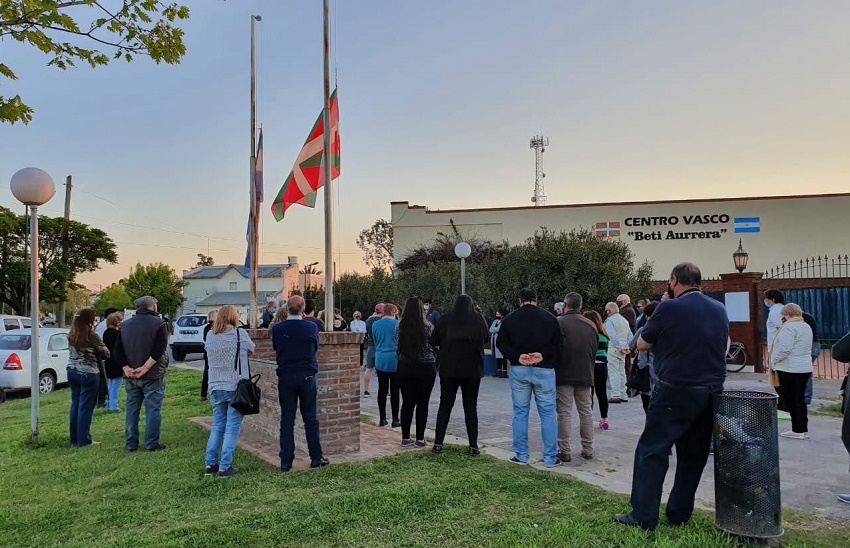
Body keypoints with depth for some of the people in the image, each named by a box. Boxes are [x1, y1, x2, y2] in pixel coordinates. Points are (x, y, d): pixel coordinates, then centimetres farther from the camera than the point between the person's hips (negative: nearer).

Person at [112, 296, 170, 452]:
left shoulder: (125, 325, 10)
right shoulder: (159, 324, -9)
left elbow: (117, 350, 5)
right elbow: (159, 350, -21)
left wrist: (126, 368, -4)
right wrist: (145, 368, -19)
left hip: (131, 376, 5)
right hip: (152, 376, -5)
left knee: (132, 409, 13)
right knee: (153, 410, 2)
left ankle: (130, 444, 17)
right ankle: (152, 444, 3)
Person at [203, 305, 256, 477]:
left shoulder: (210, 336, 0)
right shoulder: (240, 334, -9)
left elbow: (207, 351, 13)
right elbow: (252, 350, 6)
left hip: (216, 388, 4)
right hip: (237, 387, -4)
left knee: (217, 426, 16)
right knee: (232, 428, 3)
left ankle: (210, 464, 17)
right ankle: (225, 467, 2)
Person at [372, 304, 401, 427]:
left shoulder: (375, 324, 4)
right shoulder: (397, 324, -7)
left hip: (380, 360, 3)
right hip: (395, 360, -3)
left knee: (382, 390, 9)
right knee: (394, 391, 1)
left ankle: (382, 418, 13)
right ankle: (395, 420, 3)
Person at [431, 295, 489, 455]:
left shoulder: (445, 320, -6)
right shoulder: (479, 320, -4)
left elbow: (433, 341, 1)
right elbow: (486, 338, 13)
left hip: (449, 370, 0)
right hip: (473, 370, 0)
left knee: (445, 406, 10)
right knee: (471, 407, 9)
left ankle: (438, 443, 11)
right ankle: (473, 446, 8)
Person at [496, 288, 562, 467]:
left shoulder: (510, 318, 4)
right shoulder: (549, 318, 2)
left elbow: (501, 343, -2)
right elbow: (558, 343, -3)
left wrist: (517, 357, -9)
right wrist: (543, 356, -8)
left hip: (518, 370, 1)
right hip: (544, 370, -1)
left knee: (520, 413, 9)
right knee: (548, 413, 6)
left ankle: (521, 456, 12)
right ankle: (550, 457, 8)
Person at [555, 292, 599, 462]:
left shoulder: (559, 323, -10)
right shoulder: (590, 325, 6)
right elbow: (595, 350, 12)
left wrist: (553, 372, 2)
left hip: (564, 376, -5)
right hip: (585, 376, 5)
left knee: (564, 413, 0)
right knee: (586, 412, 13)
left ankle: (564, 451, 2)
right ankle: (587, 449, 18)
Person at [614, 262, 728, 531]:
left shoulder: (669, 308, -12)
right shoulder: (720, 310, 6)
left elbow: (642, 344, -3)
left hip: (675, 392, -6)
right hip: (711, 393, 7)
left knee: (651, 452, 0)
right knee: (693, 455, 14)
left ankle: (643, 517, 0)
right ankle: (679, 514, 22)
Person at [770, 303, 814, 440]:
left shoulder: (789, 326, -16)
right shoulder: (806, 326, 14)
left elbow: (784, 348, -23)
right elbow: (805, 348, 20)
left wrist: (774, 360, -11)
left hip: (790, 369, -9)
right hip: (805, 368, 9)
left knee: (791, 400, -1)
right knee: (800, 399, 15)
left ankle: (798, 430, 2)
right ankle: (804, 429, 19)